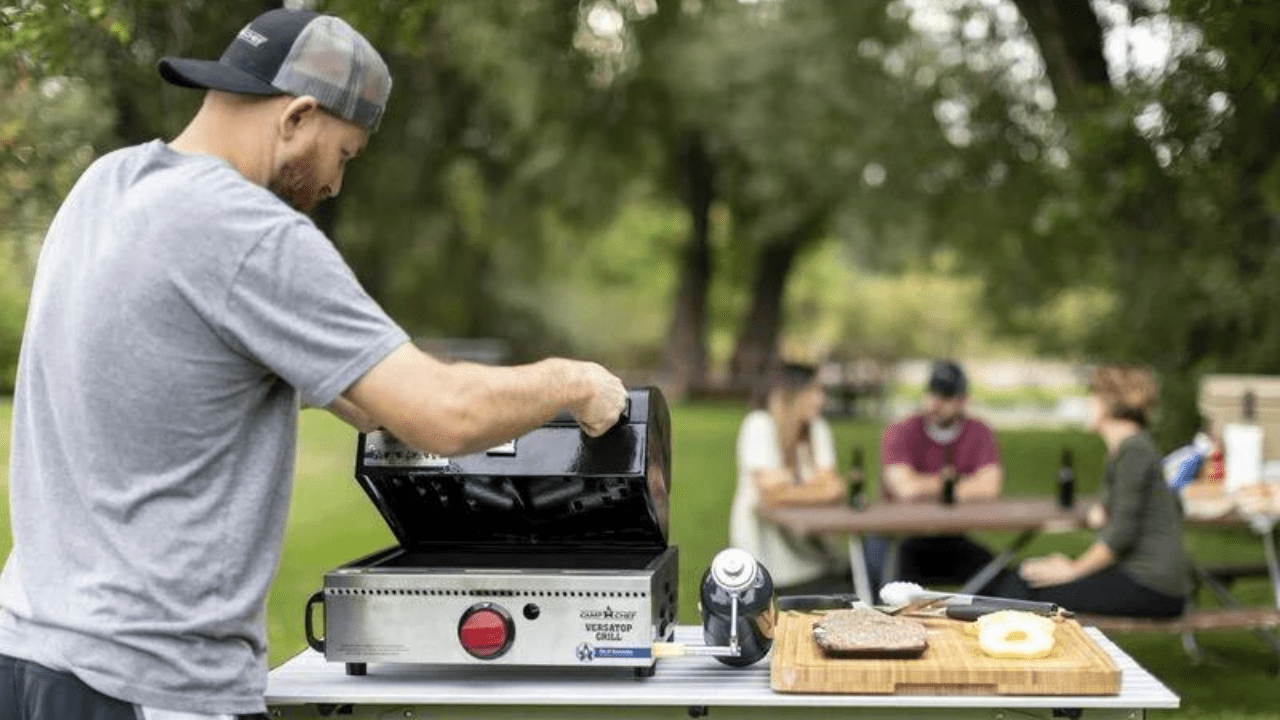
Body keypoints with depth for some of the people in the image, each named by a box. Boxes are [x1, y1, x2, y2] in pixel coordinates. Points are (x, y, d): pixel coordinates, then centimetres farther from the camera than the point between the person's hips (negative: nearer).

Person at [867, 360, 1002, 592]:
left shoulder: (979, 434, 3)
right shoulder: (899, 434, -6)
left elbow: (988, 488, -14)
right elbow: (906, 488, -22)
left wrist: (926, 490, -12)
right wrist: (949, 479, -5)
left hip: (953, 539, 2)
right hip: (901, 535, -2)